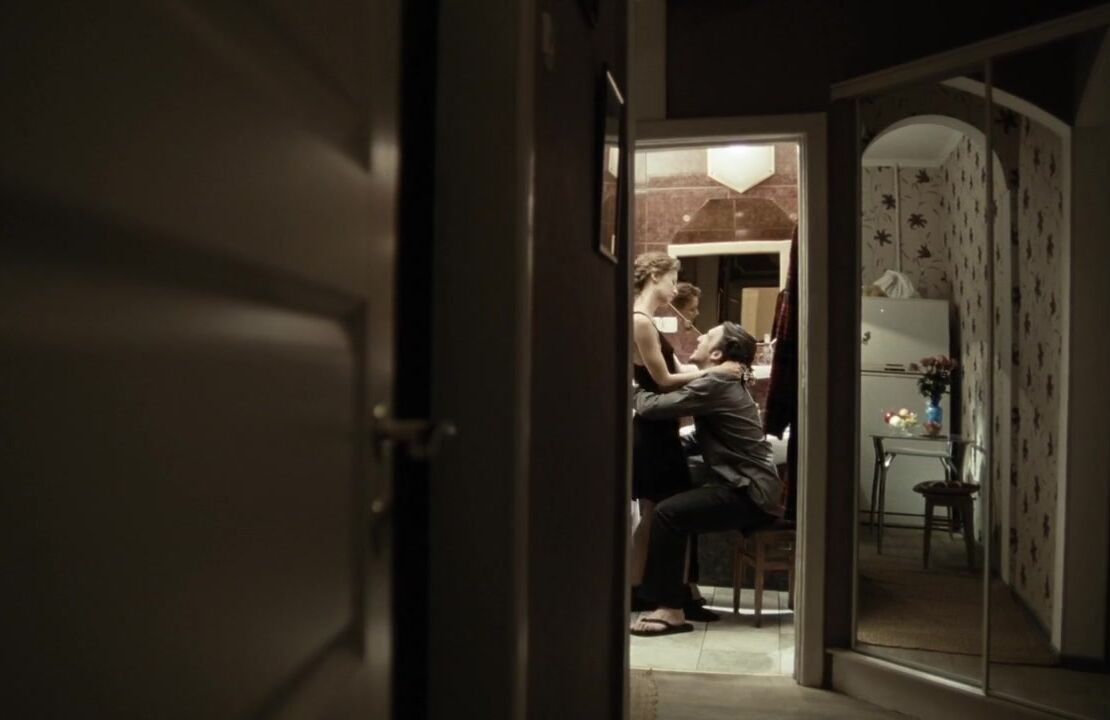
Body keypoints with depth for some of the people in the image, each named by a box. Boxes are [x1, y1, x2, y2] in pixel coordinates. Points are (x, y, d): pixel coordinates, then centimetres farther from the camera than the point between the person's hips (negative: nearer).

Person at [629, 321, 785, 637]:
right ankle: (679, 588, 29)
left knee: (668, 513, -19)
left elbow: (651, 407, -20)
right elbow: (700, 442, 17)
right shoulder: (724, 383, 16)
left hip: (750, 495, -11)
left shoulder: (715, 385, -16)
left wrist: (632, 386, 0)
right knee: (678, 500, 22)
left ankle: (671, 610, -13)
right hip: (746, 485, 11)